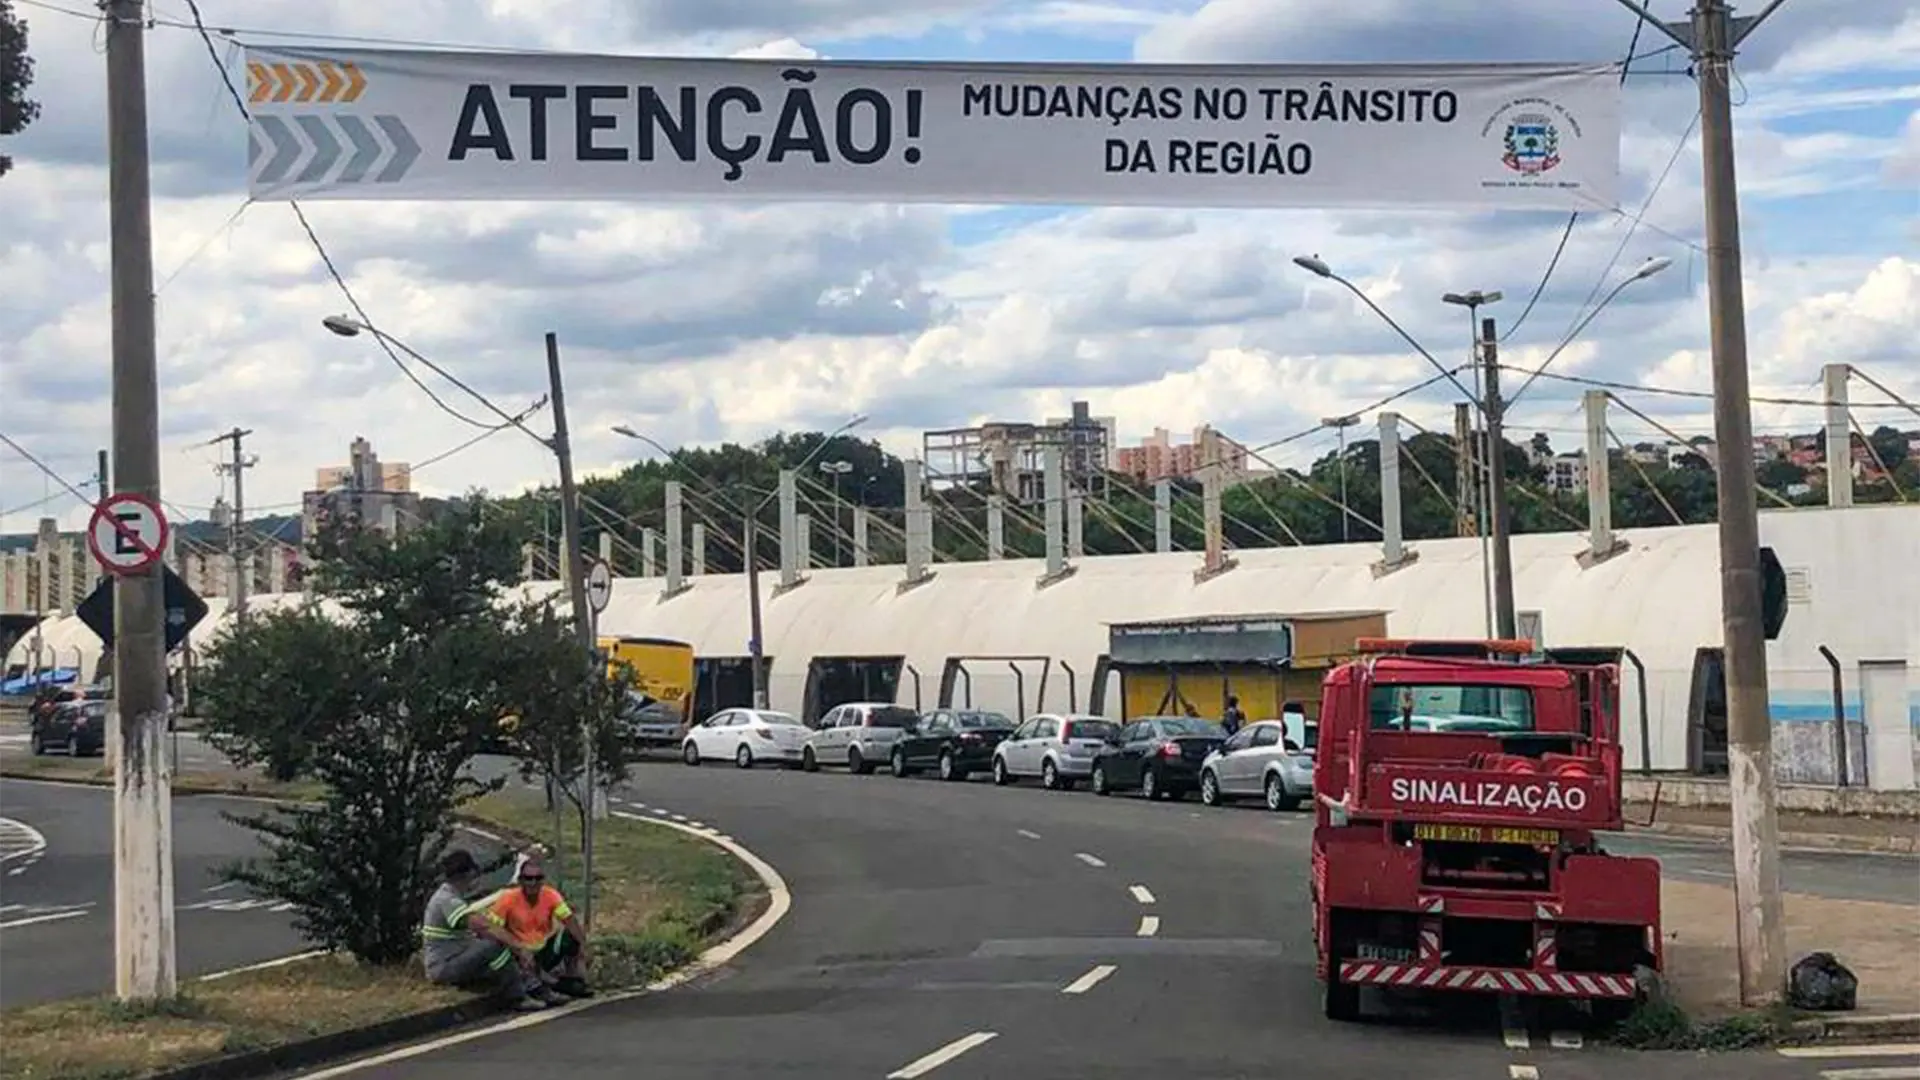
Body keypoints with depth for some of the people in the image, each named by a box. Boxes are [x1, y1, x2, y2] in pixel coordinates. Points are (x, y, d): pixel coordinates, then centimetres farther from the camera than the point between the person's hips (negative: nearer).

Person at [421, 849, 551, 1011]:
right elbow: (484, 927, -29)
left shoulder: (454, 897, 16)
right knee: (494, 946, -29)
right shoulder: (446, 900, -19)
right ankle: (519, 998, -19)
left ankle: (535, 989, -7)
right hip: (443, 966, -11)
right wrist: (518, 947, -29)